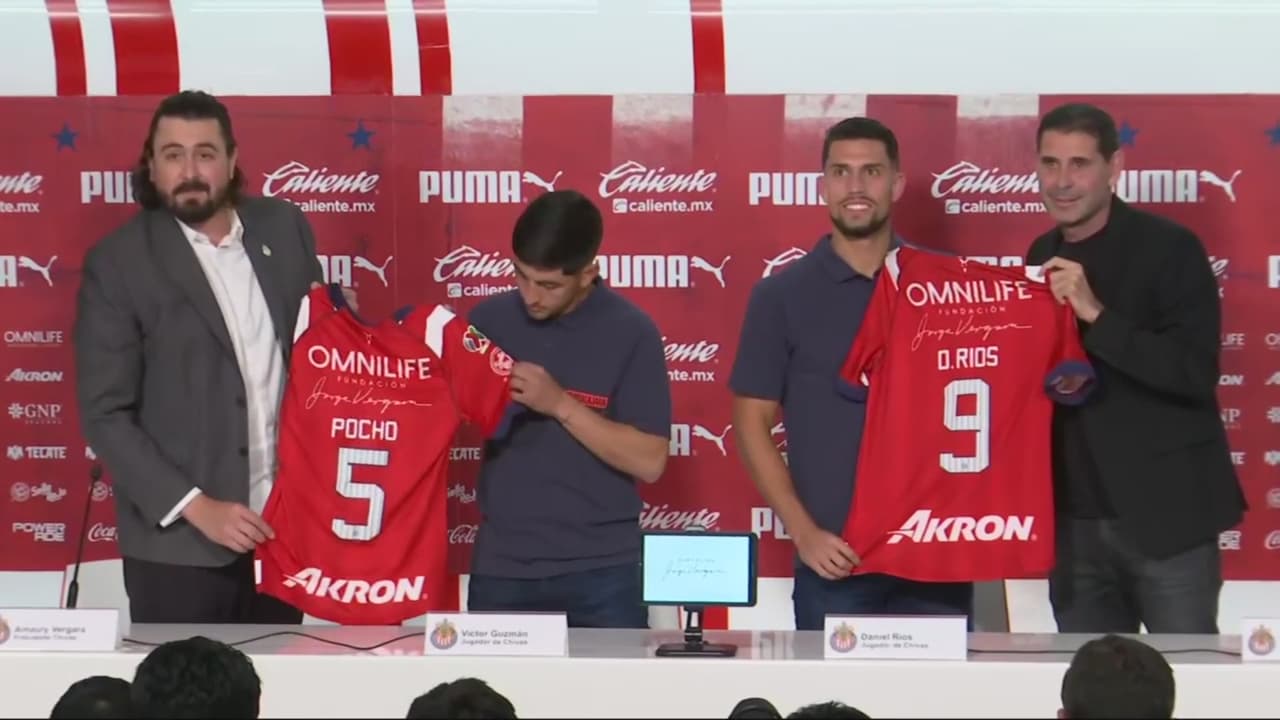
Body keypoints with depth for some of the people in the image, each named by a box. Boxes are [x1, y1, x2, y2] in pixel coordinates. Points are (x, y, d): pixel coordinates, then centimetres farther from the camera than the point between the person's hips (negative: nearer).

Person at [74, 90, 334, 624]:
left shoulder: (284, 228, 4)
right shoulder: (119, 262, -8)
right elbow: (105, 415, -10)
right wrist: (196, 506, -16)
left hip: (284, 523, 4)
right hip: (179, 542, -4)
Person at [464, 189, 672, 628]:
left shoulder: (630, 333, -6)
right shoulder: (490, 320, 4)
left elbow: (649, 461, -10)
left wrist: (560, 404, -18)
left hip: (602, 570, -3)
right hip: (502, 567, 3)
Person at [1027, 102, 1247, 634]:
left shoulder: (1169, 248, -8)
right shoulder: (1043, 257, 11)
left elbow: (1197, 372, -17)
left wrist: (1096, 315, -23)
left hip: (1165, 513, -5)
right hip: (1075, 518, 6)